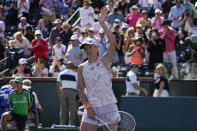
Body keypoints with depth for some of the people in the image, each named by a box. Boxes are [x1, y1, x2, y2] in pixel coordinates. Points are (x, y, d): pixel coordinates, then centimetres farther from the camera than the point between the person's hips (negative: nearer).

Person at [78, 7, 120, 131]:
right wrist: (88, 107, -5)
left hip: (108, 106, -2)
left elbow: (113, 42, -14)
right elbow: (81, 90, 8)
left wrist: (102, 23, -18)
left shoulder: (105, 61, 0)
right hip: (91, 108, 3)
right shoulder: (82, 68, 8)